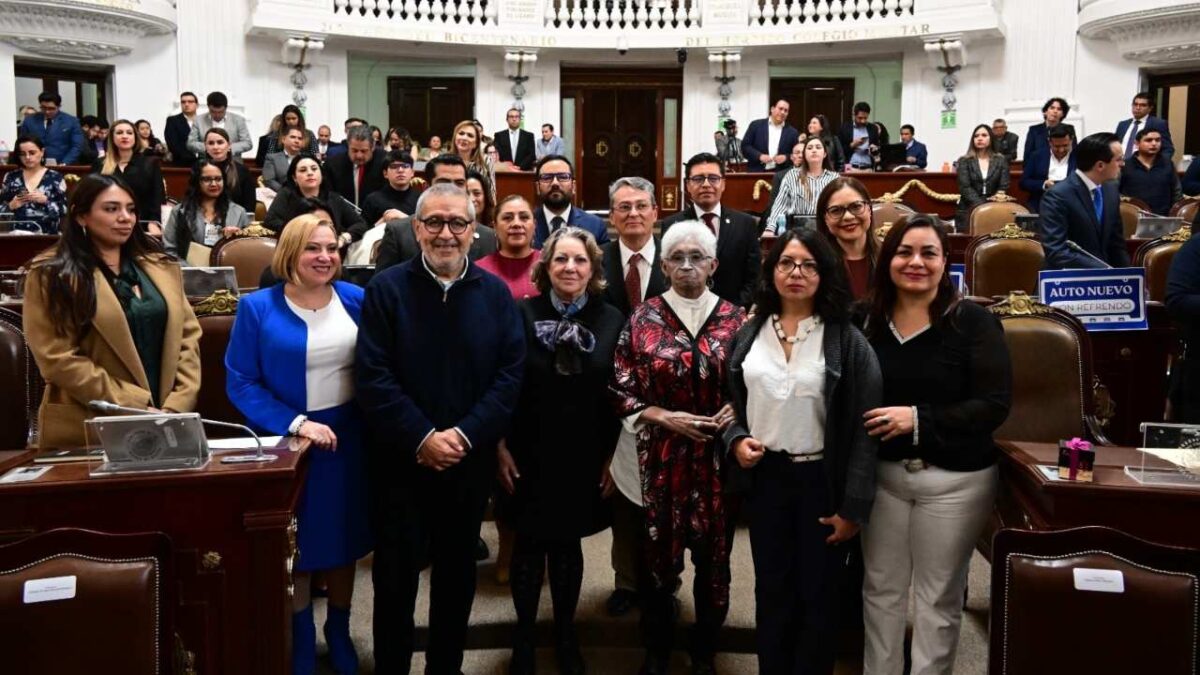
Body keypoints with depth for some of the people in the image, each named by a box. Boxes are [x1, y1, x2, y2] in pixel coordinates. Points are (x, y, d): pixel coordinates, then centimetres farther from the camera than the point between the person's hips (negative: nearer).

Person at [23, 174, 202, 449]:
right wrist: (135, 408, -14)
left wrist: (177, 406, -6)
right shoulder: (51, 275, -3)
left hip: (164, 422, 4)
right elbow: (59, 360, -10)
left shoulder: (162, 268, 11)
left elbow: (188, 336, 7)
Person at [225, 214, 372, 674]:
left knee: (344, 539, 14)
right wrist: (296, 423, -20)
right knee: (296, 545, 10)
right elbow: (240, 383, -11)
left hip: (348, 438, 2)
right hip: (289, 441, -2)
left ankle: (339, 630, 34)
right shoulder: (258, 307, -9)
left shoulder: (356, 300, -2)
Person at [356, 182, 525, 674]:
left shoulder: (495, 293, 2)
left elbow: (511, 374, -4)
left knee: (458, 573, 15)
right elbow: (372, 377, -11)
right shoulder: (386, 288, -4)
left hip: (471, 461, 2)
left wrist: (465, 435, -15)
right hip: (401, 460, -2)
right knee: (396, 575, 10)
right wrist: (422, 438, -19)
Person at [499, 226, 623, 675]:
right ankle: (524, 634, 27)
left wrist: (614, 458, -1)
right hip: (529, 456, -1)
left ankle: (565, 633, 31)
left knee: (568, 543, 13)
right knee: (530, 544, 9)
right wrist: (501, 448, -5)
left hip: (585, 459, 1)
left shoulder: (612, 320, -3)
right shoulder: (522, 314, -6)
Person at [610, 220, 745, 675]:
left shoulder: (735, 319, 1)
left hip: (719, 457, 1)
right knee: (657, 555, 7)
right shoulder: (643, 320, -1)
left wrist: (733, 413, -11)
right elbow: (622, 393, -1)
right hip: (661, 457, -1)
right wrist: (669, 419, -13)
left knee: (713, 555, 11)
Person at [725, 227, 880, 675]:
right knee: (771, 591, 15)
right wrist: (736, 440, -9)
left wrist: (853, 506, -12)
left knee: (818, 594, 10)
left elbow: (863, 426, -10)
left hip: (823, 480, -3)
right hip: (765, 477, 3)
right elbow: (732, 405, 13)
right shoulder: (749, 335, 4)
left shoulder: (846, 340, -9)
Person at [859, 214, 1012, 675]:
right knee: (881, 587, 14)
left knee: (938, 595, 10)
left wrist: (919, 419, -23)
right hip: (881, 473, 3)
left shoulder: (973, 321, -10)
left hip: (955, 479, -3)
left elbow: (994, 405, -15)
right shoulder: (867, 319, 0)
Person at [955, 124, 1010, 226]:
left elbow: (1003, 187, 5)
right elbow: (965, 188, -3)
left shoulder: (1001, 160, 12)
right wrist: (981, 205, -17)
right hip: (969, 210, -1)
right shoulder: (964, 161, 7)